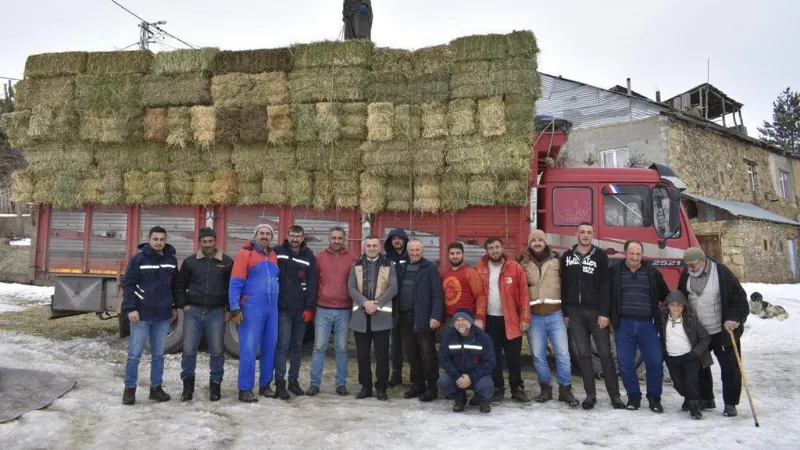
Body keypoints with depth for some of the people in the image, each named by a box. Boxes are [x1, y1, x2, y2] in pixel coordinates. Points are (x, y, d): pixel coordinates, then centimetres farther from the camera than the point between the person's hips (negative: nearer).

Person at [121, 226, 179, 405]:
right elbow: (128, 284, -7)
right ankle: (129, 388, 15)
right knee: (134, 354, 2)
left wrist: (175, 306, 14)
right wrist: (131, 308, -14)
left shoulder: (172, 260, 6)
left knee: (158, 354, 11)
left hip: (163, 316, 4)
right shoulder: (138, 259, -5)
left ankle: (156, 387, 21)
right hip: (141, 315, -3)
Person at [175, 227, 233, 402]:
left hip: (216, 312, -1)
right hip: (193, 311, 1)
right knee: (189, 350, 1)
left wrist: (229, 309, 1)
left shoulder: (227, 262, 2)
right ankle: (188, 384, 16)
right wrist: (183, 305, 2)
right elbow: (180, 285, 12)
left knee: (217, 351, 5)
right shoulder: (190, 262, 5)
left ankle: (215, 384, 19)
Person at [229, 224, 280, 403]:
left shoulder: (274, 256, 13)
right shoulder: (245, 254, -6)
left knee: (270, 347, 11)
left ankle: (265, 385, 22)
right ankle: (245, 389, 4)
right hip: (252, 308, -6)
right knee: (248, 349, -5)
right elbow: (235, 284, -9)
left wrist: (278, 304, 11)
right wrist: (235, 308, -15)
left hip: (272, 308, 6)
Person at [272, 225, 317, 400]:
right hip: (282, 308, -2)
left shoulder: (309, 256, 4)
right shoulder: (277, 252, 0)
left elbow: (312, 284, 1)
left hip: (301, 309, 2)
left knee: (297, 345, 10)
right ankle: (280, 383, 1)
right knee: (282, 345, -5)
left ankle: (294, 380, 21)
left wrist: (309, 308, -3)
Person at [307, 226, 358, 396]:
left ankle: (341, 384, 17)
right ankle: (315, 383, 12)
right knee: (319, 347, 3)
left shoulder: (353, 257, 1)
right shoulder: (320, 257, 3)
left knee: (341, 349, 8)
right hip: (323, 309, 0)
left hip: (344, 310, 0)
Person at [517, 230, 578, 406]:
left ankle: (565, 390, 11)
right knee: (538, 355, 6)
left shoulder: (556, 260, 5)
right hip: (534, 316, 1)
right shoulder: (523, 263, 5)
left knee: (563, 353, -1)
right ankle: (546, 388, 20)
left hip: (555, 315, 0)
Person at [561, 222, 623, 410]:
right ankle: (590, 394, 14)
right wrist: (565, 312, 5)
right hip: (575, 312, 2)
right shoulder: (567, 257, 8)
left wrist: (605, 312, -12)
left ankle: (615, 395, 9)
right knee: (583, 353, 6)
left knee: (605, 352, 2)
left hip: (596, 311, -2)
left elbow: (605, 285, -6)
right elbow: (563, 285, 8)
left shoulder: (600, 256, 0)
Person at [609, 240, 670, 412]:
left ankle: (654, 398, 15)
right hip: (623, 324, -1)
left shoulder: (652, 273, 6)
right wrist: (611, 320, 0)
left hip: (647, 324, 1)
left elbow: (665, 296, 15)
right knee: (626, 363, 2)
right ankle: (633, 396, 19)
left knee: (655, 361, -3)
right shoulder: (615, 272, 1)